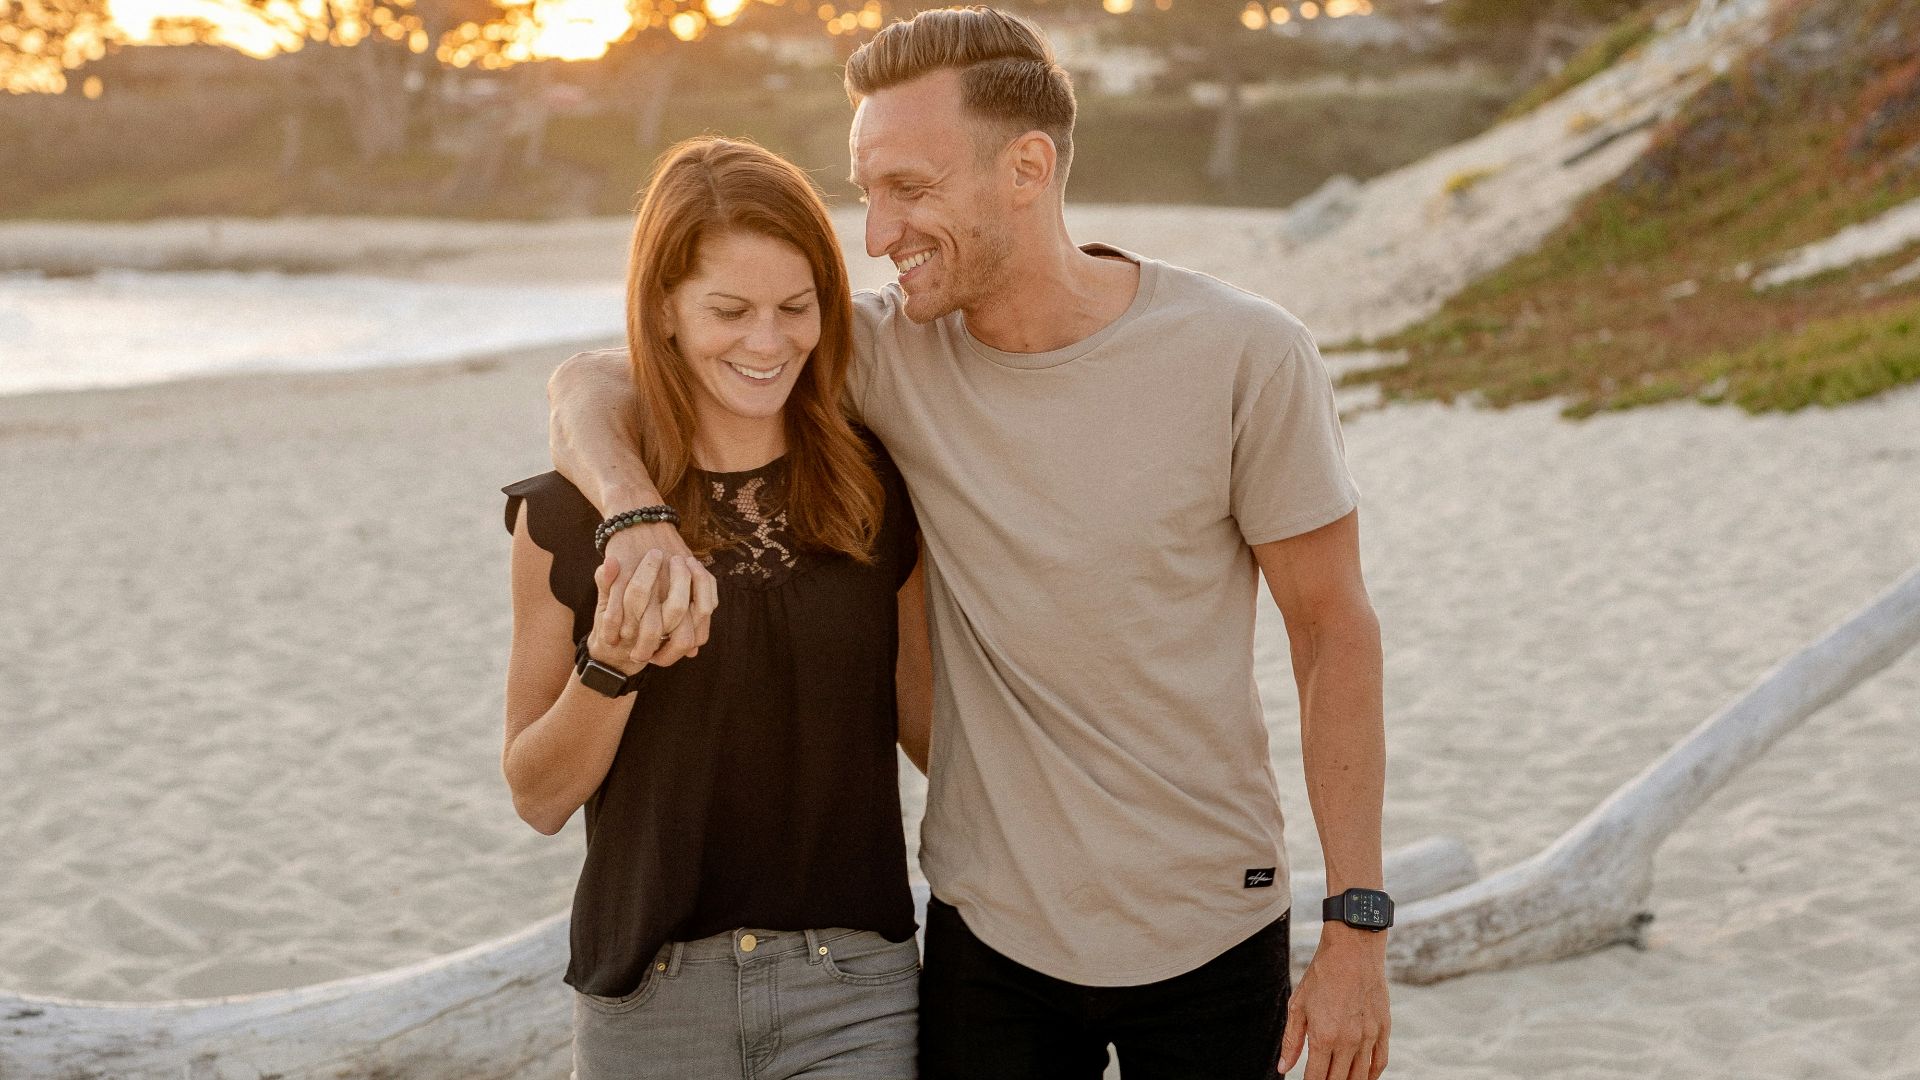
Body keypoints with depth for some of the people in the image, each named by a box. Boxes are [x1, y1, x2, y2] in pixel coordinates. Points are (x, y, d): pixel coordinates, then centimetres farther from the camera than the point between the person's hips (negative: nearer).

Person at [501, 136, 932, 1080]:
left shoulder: (879, 490, 0)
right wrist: (613, 666, -17)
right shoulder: (569, 513, -4)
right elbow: (540, 798, -1)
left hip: (854, 995, 1)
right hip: (649, 995, 0)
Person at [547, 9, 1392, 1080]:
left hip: (1212, 937, -1)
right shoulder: (892, 351, -8)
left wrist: (1357, 925, -7)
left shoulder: (1246, 356, -13)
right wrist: (639, 516, -28)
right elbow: (593, 385, -5)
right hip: (990, 931, 2)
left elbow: (1335, 629, -6)